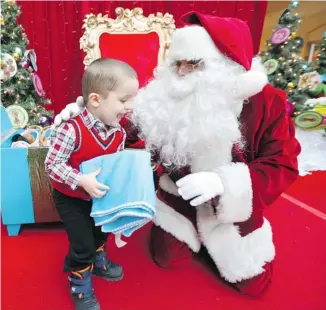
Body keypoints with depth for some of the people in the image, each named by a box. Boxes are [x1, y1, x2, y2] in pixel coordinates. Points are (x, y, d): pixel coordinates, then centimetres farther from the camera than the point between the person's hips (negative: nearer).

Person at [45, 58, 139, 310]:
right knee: (83, 244, 1)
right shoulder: (71, 130, -34)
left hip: (99, 195, 6)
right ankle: (81, 289, 32)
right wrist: (82, 181, -38)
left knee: (102, 230, 26)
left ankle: (99, 262, 57)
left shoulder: (119, 133, -14)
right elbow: (52, 164, -28)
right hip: (71, 198, -6)